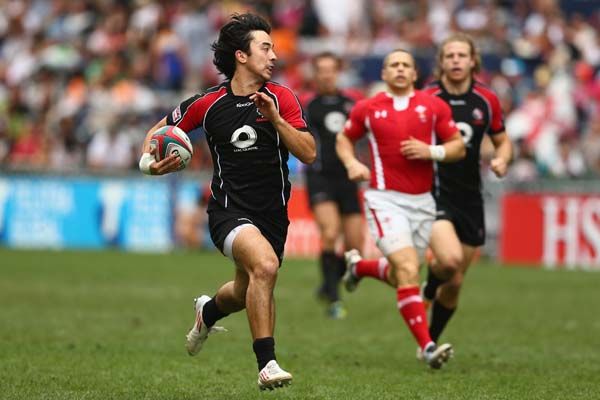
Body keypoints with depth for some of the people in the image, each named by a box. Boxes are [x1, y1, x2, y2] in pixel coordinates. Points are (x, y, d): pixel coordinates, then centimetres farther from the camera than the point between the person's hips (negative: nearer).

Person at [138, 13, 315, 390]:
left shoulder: (282, 98, -2)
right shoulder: (208, 104, -3)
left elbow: (309, 153, -10)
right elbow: (159, 132, 11)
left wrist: (275, 119, -22)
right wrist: (149, 161, -9)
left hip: (273, 213, 4)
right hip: (229, 210, -4)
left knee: (249, 293, 20)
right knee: (264, 265, -32)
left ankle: (209, 310, 58)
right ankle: (267, 365, -28)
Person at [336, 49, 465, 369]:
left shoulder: (433, 106, 5)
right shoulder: (367, 109, 4)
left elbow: (458, 147, 7)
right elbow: (344, 139, 18)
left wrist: (431, 151, -12)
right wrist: (351, 163, -2)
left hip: (423, 202, 4)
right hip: (386, 200, -4)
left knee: (402, 277, 14)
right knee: (408, 270, -21)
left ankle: (359, 266, 47)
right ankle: (427, 346, -24)